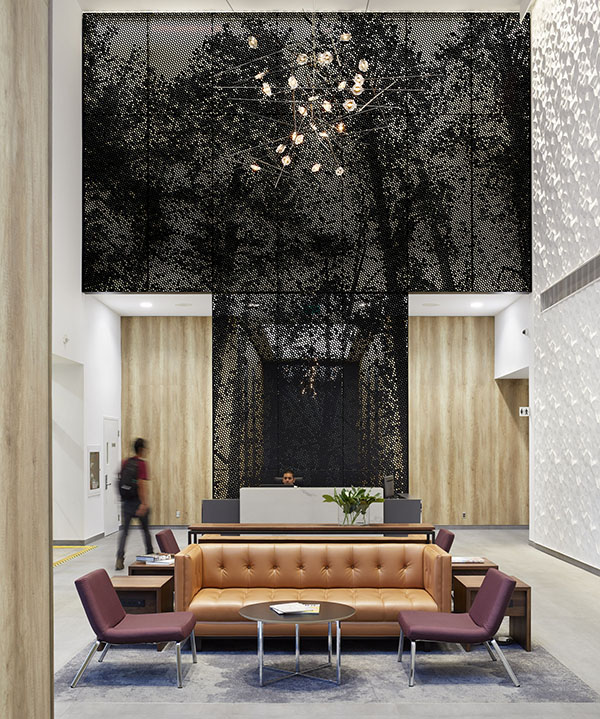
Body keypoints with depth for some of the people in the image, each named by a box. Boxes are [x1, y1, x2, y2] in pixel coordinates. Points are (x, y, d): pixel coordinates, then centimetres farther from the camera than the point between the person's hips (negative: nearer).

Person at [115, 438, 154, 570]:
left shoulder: (125, 463, 7)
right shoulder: (141, 464, -13)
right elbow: (141, 484, -21)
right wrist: (144, 504, -24)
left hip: (126, 501, 5)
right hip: (138, 501, -5)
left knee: (124, 530, 2)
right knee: (146, 529, 14)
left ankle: (120, 557, -14)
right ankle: (150, 554, 26)